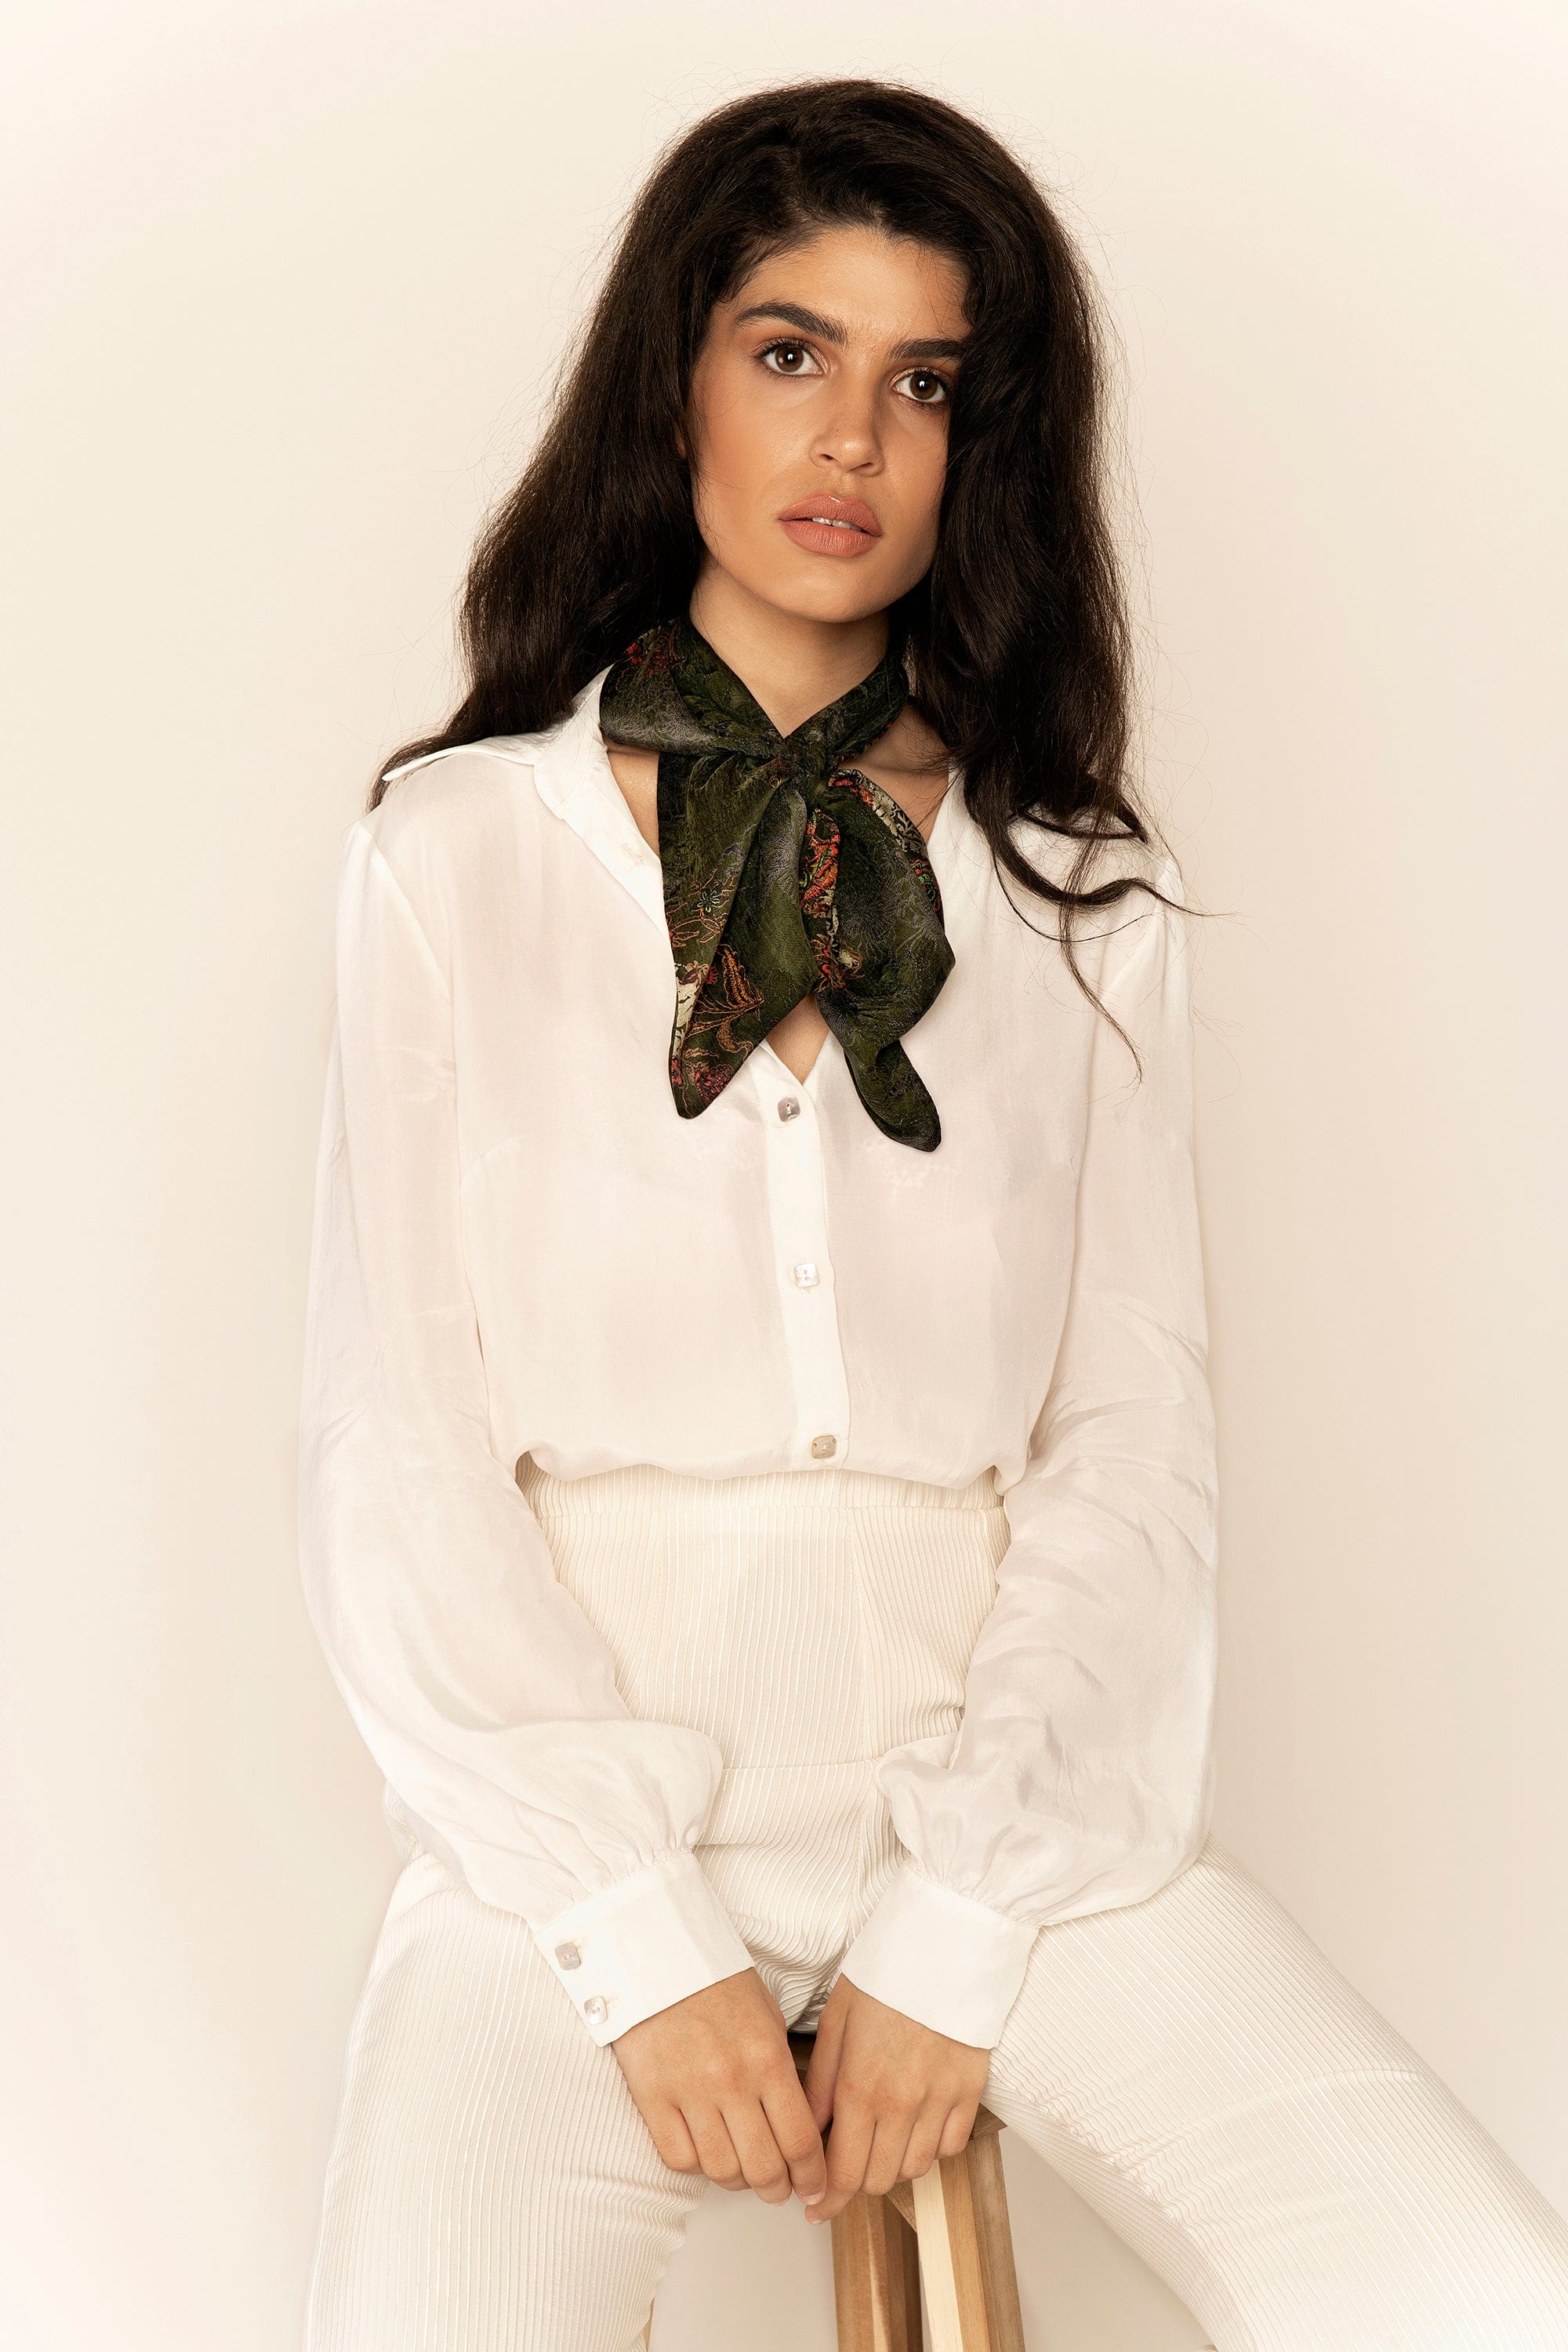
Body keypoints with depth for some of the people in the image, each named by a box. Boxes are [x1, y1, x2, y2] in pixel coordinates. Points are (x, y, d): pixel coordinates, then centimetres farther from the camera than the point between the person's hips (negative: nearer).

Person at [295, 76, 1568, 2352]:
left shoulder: (1084, 899, 9)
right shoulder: (458, 853, 5)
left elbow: (1138, 1436, 2)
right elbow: (391, 1441, 0)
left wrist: (958, 1932, -10)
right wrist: (644, 1939, -9)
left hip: (1009, 1772, 2)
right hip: (581, 1787, -1)